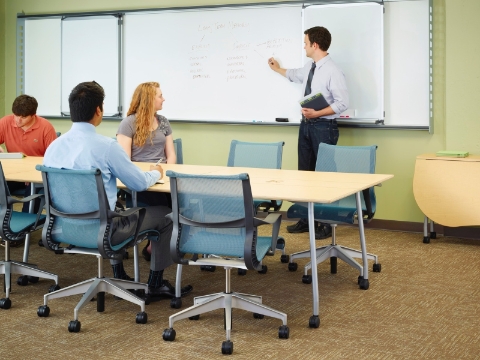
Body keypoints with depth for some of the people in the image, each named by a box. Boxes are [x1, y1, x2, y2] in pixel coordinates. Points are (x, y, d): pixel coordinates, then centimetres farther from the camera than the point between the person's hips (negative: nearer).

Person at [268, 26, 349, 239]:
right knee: (305, 172, 12)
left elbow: (342, 104, -19)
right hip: (306, 124, 8)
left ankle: (326, 224, 7)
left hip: (323, 127, -8)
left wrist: (316, 113, -23)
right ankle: (306, 220, 21)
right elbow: (294, 75, 33)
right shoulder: (309, 67, 9)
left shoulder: (333, 71, -17)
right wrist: (277, 69, 46)